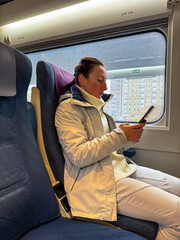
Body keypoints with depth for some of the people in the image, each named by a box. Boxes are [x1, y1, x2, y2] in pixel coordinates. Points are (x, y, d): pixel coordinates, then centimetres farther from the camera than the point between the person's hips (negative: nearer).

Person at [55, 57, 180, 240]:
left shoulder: (99, 105, 17)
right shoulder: (68, 108, -7)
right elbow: (78, 156, -19)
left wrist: (131, 135, -1)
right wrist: (120, 135, -17)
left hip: (122, 168, 9)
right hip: (97, 179, -9)